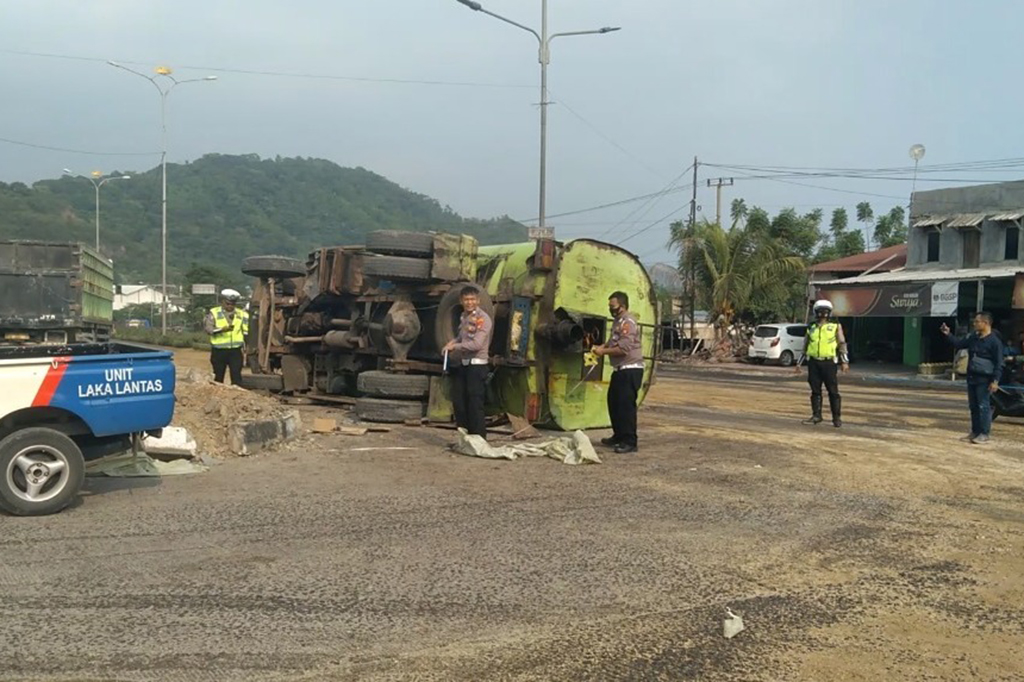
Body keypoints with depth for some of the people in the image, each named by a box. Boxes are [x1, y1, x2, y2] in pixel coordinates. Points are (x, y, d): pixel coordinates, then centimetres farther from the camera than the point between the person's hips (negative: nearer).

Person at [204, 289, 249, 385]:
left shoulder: (242, 315, 8)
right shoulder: (214, 313, 0)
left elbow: (246, 332, 12)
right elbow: (208, 328, -11)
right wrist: (221, 329, -27)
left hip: (235, 351, 1)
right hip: (218, 351, -1)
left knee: (236, 376, -6)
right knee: (218, 377, 9)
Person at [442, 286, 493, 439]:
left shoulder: (482, 318, -13)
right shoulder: (464, 317, 13)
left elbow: (477, 344, -21)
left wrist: (455, 346, -15)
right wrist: (453, 342, 5)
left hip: (476, 365, -8)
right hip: (462, 364, 8)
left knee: (475, 405, -6)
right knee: (458, 402, 11)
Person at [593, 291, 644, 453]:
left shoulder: (628, 322, -17)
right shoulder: (617, 321, 15)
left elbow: (624, 348, -24)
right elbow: (613, 342, 25)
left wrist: (603, 351, -15)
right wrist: (601, 347, 6)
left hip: (630, 370, -10)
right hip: (620, 369, 10)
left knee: (626, 405, -11)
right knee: (613, 402, 16)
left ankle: (629, 442, -7)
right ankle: (619, 436, 27)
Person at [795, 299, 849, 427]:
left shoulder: (835, 327, 5)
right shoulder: (811, 328, 14)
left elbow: (842, 345, 1)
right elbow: (805, 347, 19)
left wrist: (845, 362, -7)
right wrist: (799, 362, 17)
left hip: (829, 363, -3)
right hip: (813, 362, 3)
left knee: (833, 391, -2)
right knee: (815, 391, 6)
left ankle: (837, 418, 4)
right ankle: (816, 416, 13)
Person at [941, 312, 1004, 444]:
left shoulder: (994, 342, -12)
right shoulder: (973, 338, 9)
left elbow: (999, 364, -12)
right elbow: (958, 344, 19)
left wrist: (995, 381, -18)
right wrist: (947, 334, 6)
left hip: (984, 379, -8)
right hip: (971, 377, 8)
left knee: (983, 406, -5)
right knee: (973, 406, 12)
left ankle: (984, 434, 1)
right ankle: (975, 432, 22)